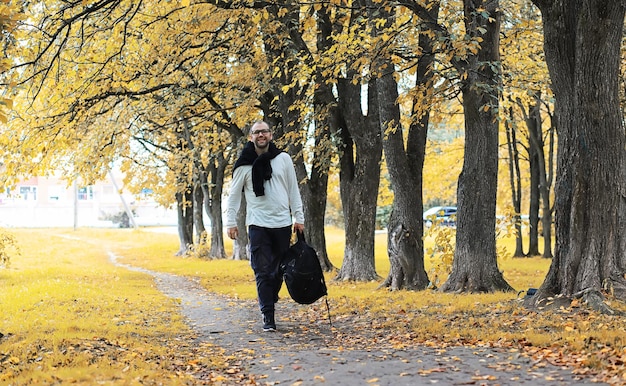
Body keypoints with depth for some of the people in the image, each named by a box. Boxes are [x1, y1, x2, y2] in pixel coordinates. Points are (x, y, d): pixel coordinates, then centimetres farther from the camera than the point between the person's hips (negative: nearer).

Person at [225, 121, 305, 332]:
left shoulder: (283, 159, 5)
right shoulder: (244, 165, 0)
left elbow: (293, 190, 8)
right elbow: (234, 194, 5)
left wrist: (298, 217, 4)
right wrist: (231, 222, -1)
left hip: (282, 223, 2)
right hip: (258, 225, -2)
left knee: (279, 270, 8)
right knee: (262, 272, -6)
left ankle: (270, 303, 27)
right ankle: (267, 315, -4)